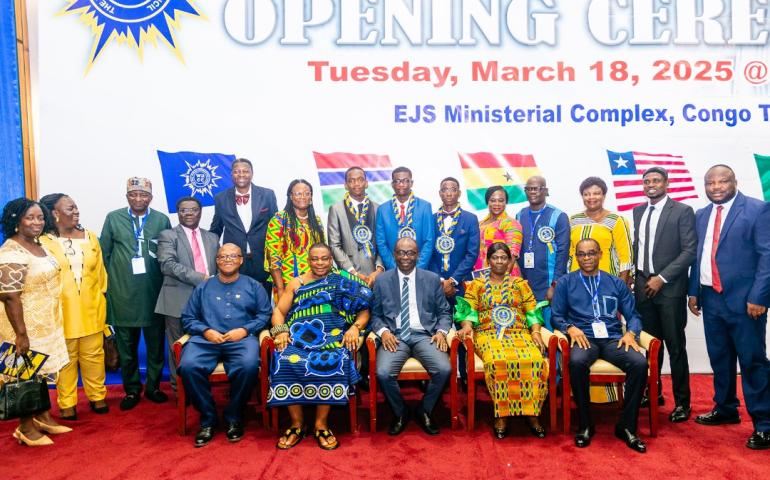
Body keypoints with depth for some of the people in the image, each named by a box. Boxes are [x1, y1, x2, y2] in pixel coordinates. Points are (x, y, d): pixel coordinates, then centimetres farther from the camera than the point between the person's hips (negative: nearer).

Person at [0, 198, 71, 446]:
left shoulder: (40, 246, 6)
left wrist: (53, 321, 17)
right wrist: (21, 334, -22)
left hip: (47, 322, 8)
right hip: (26, 324, -8)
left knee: (42, 370, 18)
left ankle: (43, 416, 33)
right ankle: (25, 427, 21)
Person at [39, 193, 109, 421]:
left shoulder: (90, 237, 7)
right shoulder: (43, 242, -7)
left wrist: (100, 301, 9)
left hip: (91, 309, 3)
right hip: (61, 312, -3)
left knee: (93, 355, 11)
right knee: (66, 358, 7)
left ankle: (97, 396, 26)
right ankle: (66, 403, 20)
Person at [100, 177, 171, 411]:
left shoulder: (162, 220, 4)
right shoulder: (113, 218, 4)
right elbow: (104, 252, 7)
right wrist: (108, 281, 4)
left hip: (154, 292, 0)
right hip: (123, 293, 0)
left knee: (155, 342, 9)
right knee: (126, 344, 9)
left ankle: (153, 386, 24)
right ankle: (132, 389, 22)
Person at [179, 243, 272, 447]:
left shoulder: (253, 286, 17)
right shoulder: (203, 287, 22)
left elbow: (265, 314, 8)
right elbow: (188, 318, 14)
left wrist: (245, 329, -8)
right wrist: (205, 331, -5)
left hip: (242, 339, -1)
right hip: (206, 340, 2)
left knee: (249, 366, -34)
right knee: (188, 366, -30)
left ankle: (234, 417, -9)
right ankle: (208, 419, -10)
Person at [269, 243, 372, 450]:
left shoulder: (343, 281, 14)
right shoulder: (295, 284, 21)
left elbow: (364, 311, 9)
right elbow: (279, 311, 14)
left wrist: (355, 328, -11)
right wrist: (280, 331, -6)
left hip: (334, 337, -1)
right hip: (299, 337, 2)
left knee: (332, 362, -35)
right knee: (286, 361, -30)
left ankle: (321, 424, -19)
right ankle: (297, 424, -15)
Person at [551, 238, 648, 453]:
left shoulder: (616, 283, 19)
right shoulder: (566, 283, 13)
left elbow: (633, 316, 14)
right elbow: (556, 316, 8)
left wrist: (630, 332, -7)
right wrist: (570, 328, -11)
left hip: (613, 338, 2)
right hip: (584, 338, -2)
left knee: (640, 363, -28)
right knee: (577, 362, -36)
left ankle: (627, 426, -12)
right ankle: (585, 425, -17)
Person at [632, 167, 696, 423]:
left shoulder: (682, 211, -3)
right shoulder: (638, 211, 13)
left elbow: (690, 250, -9)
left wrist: (662, 278, -13)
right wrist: (634, 276, 7)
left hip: (669, 288, -4)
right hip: (643, 286, 5)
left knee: (675, 347, 1)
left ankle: (682, 402, 12)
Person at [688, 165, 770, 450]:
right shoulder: (701, 216, 12)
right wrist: (693, 292, 10)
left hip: (743, 300, -6)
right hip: (711, 298, 6)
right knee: (719, 358, 15)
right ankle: (725, 410, 31)